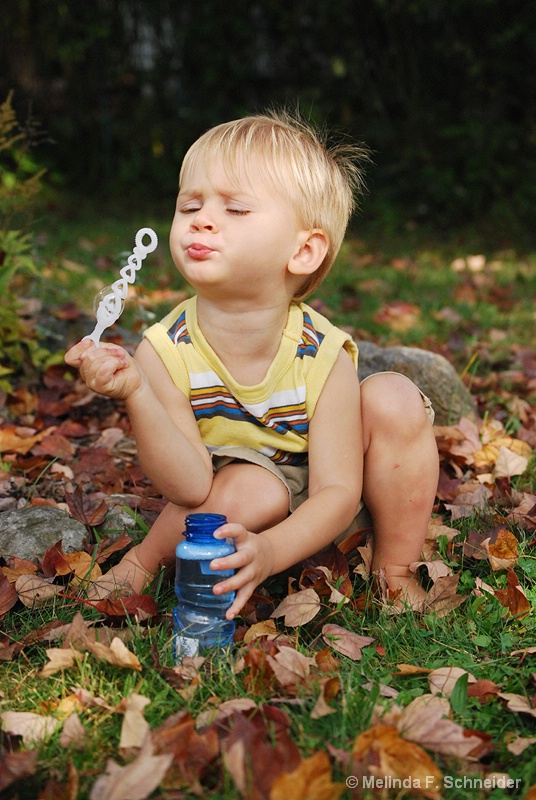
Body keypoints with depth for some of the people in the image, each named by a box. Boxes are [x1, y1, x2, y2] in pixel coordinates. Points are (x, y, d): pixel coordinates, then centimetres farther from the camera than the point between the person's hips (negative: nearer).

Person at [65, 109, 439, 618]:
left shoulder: (322, 355, -25)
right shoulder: (164, 352, -23)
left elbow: (338, 491, -23)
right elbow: (192, 487, -29)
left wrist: (271, 551, -43)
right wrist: (136, 396, -46)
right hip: (233, 515, -1)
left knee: (394, 400, -22)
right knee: (248, 489, -37)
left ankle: (394, 572, -3)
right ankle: (143, 560, -3)